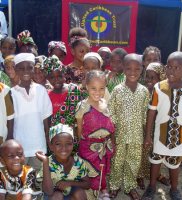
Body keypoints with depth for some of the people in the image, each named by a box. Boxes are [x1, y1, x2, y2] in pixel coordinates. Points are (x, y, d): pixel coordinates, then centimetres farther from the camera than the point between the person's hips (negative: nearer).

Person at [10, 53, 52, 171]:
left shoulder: (41, 90, -4)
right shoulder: (12, 93, -7)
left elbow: (46, 117, 2)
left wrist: (48, 140, 3)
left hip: (39, 144, 1)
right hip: (20, 145, -1)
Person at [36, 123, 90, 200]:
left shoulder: (78, 162, -18)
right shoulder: (49, 163, -25)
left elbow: (87, 184, -6)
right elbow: (48, 192, -36)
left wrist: (69, 183, -25)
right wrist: (45, 162, -41)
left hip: (72, 194, 2)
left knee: (80, 193, -26)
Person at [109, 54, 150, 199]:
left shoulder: (144, 91, -3)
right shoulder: (117, 90, -11)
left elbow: (145, 114, 3)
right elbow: (111, 114, -8)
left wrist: (146, 135, 5)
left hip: (137, 135, 2)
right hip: (120, 134, -2)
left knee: (134, 162, 15)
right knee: (117, 161, 13)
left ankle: (130, 186, 36)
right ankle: (115, 185, 35)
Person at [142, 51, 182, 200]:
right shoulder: (159, 87, -11)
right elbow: (152, 112, -5)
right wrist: (148, 135, -2)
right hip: (161, 132, 0)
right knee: (156, 160, 17)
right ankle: (152, 187, 39)